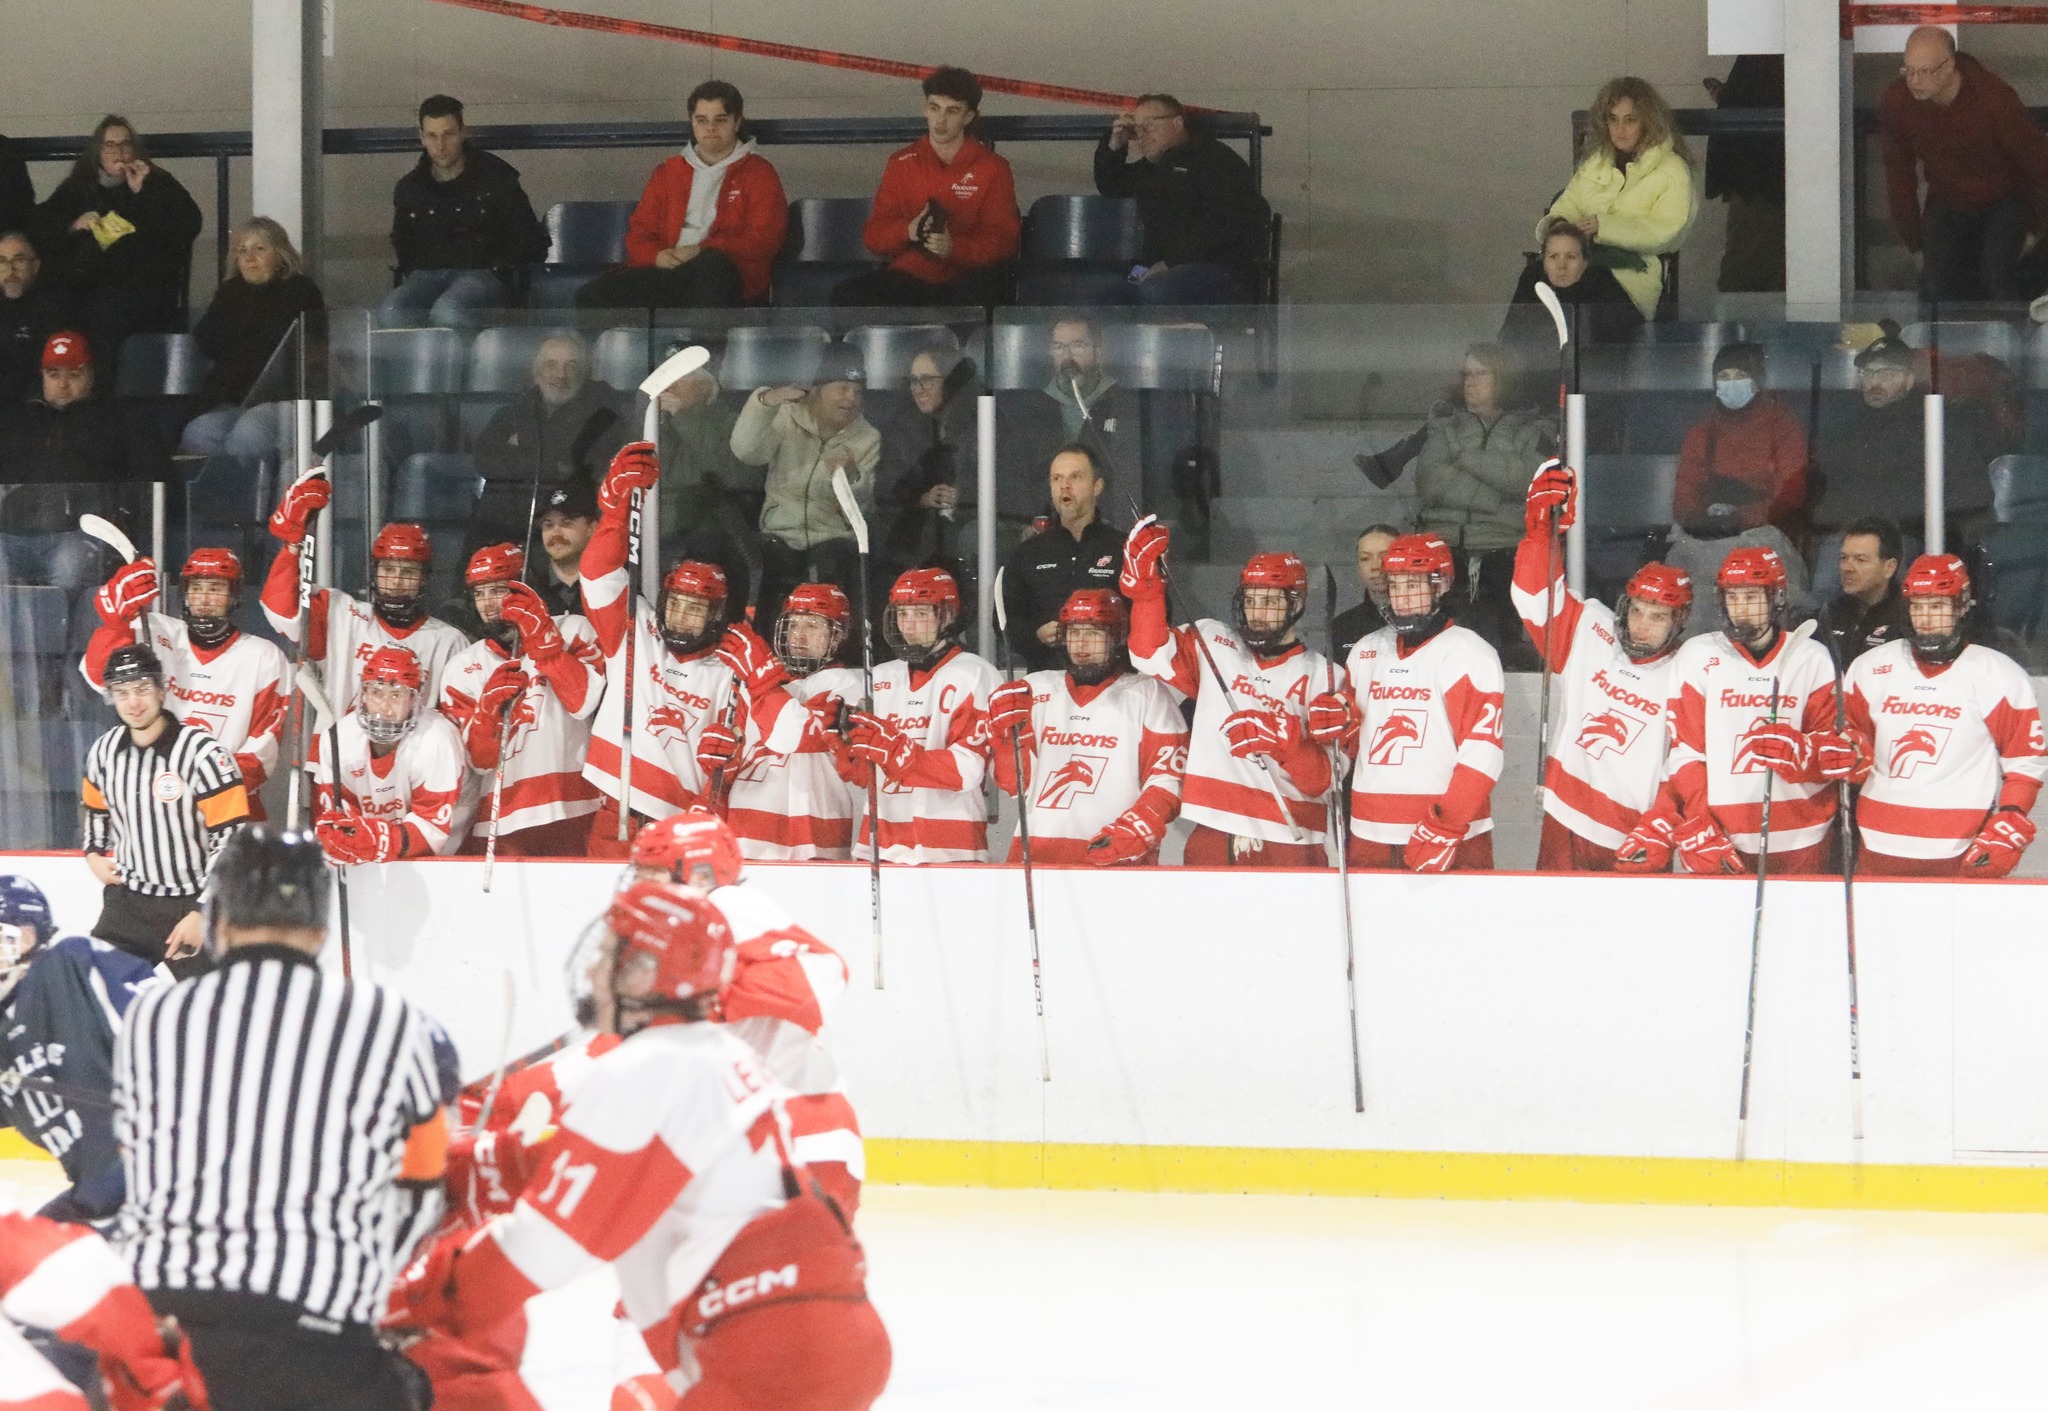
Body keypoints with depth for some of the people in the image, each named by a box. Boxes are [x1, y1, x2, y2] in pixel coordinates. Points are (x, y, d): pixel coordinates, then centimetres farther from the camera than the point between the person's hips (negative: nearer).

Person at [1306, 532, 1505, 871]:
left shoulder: (1468, 653, -6)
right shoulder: (1367, 651, 16)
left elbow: (1481, 753, -13)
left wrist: (1444, 830, -20)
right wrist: (1338, 727, 2)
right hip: (1370, 840, 6)